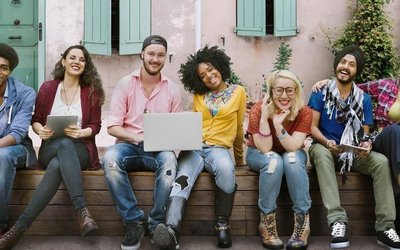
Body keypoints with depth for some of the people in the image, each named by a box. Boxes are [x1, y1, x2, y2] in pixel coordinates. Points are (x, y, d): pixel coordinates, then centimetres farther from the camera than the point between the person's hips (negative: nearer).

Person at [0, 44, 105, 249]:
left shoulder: (92, 92, 8)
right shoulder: (47, 88, 10)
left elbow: (95, 126, 5)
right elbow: (35, 120, 13)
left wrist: (81, 132, -18)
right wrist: (40, 130, -12)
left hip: (80, 149, 0)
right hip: (51, 148, 0)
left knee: (57, 165, -38)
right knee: (65, 144, -39)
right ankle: (82, 211, -48)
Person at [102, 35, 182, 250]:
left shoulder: (172, 89, 8)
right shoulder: (125, 84, 3)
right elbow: (112, 127, -3)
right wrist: (139, 138, -20)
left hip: (159, 149, 0)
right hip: (129, 145, 0)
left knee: (169, 160, -35)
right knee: (110, 159, -34)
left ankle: (156, 224, -19)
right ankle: (134, 221, -21)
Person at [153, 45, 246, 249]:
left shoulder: (238, 92, 9)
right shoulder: (198, 95, 17)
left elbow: (238, 128, 15)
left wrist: (239, 157, 23)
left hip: (218, 148, -2)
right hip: (194, 147, 2)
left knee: (225, 168, -39)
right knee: (183, 179, -31)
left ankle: (222, 225, -24)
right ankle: (171, 230, -54)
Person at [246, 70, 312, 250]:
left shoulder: (304, 112, -21)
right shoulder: (258, 110, -24)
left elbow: (293, 147, -29)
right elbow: (265, 149, -28)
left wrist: (278, 124, -43)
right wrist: (264, 118, -40)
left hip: (291, 154, 1)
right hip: (259, 154, -1)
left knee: (292, 159, -34)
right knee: (274, 161, -35)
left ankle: (303, 222, -26)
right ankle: (266, 221, -25)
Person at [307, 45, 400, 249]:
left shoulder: (364, 99, 5)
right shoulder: (320, 93, -2)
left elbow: (365, 133, 4)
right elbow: (312, 126, -7)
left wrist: (366, 144, -21)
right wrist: (327, 142, -27)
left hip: (354, 153, 3)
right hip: (325, 148, -2)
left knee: (381, 161, -26)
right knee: (321, 153, -39)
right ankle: (337, 221, -45)